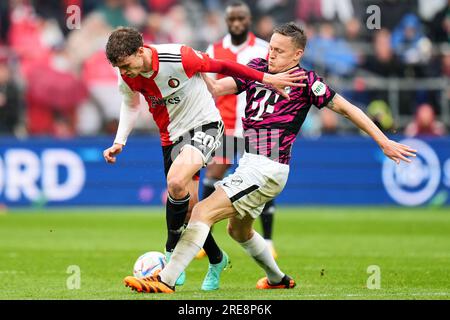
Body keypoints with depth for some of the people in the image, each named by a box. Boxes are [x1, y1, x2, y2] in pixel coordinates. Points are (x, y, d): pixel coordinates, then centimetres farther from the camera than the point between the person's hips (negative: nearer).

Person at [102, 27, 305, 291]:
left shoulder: (178, 57, -25)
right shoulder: (127, 78, -8)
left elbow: (222, 66, -13)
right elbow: (131, 105, 14)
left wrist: (267, 78, -9)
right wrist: (119, 142, 3)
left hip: (204, 124, -6)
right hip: (172, 137, 6)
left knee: (176, 182, -30)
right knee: (188, 206, 4)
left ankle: (172, 253, -12)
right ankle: (217, 260, 29)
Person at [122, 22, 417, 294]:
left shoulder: (305, 81, -8)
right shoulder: (257, 68, 9)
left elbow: (345, 107, -1)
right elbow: (217, 89, 5)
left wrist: (384, 141, 0)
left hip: (268, 169, -9)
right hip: (249, 164, 9)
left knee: (203, 212, -19)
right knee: (238, 230, 29)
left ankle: (166, 280, -22)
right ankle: (278, 279, 50)